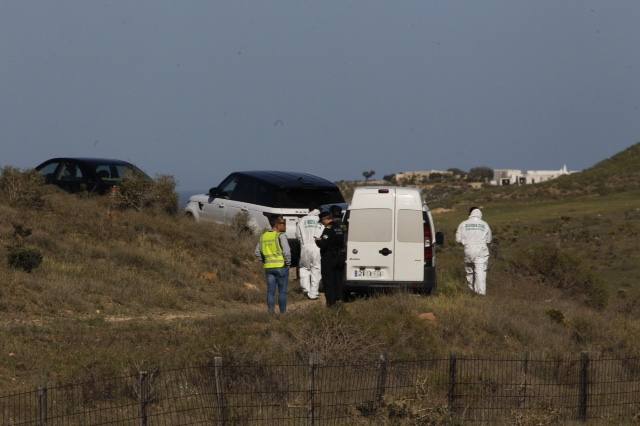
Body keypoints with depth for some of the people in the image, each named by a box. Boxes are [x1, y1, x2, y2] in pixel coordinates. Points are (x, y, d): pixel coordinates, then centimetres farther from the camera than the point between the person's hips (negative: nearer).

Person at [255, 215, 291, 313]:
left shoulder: (263, 236, 9)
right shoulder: (280, 236, -11)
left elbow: (257, 253, 13)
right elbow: (287, 251, -18)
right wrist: (288, 263, -6)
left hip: (268, 267, 5)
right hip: (281, 266, -5)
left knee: (270, 291, 8)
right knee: (282, 291, 2)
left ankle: (271, 312, 5)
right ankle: (283, 312, 3)